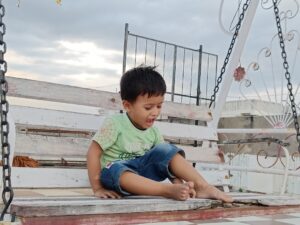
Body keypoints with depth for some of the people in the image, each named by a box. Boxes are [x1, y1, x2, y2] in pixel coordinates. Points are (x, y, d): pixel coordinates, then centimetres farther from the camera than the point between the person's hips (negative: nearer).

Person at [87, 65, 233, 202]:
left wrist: (179, 183, -15)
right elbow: (94, 153, -13)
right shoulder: (114, 124, -12)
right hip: (115, 176, -5)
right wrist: (97, 188, -18)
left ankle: (203, 187, -17)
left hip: (142, 175, 5)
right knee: (116, 169, -39)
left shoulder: (153, 132, 3)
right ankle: (168, 191, -44)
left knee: (165, 150, -14)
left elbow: (168, 164, 3)